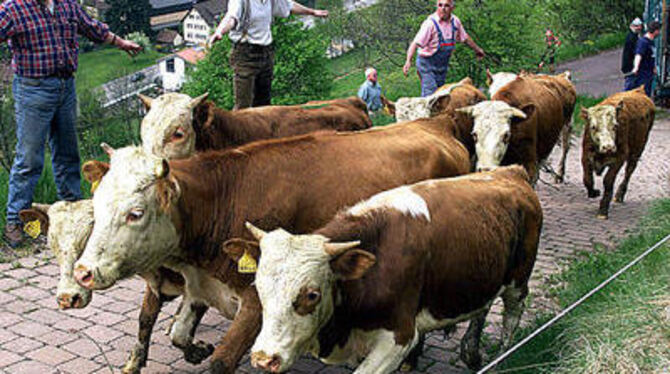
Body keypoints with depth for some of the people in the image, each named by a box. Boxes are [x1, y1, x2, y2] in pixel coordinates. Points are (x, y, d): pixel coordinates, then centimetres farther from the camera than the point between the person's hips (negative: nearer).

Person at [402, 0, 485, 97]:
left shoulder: (455, 21, 1)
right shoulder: (430, 23, -19)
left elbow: (465, 38, 19)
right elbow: (416, 43, -26)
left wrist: (477, 49, 33)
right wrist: (408, 61, -41)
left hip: (443, 65, 6)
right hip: (427, 63, -6)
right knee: (430, 95, -16)